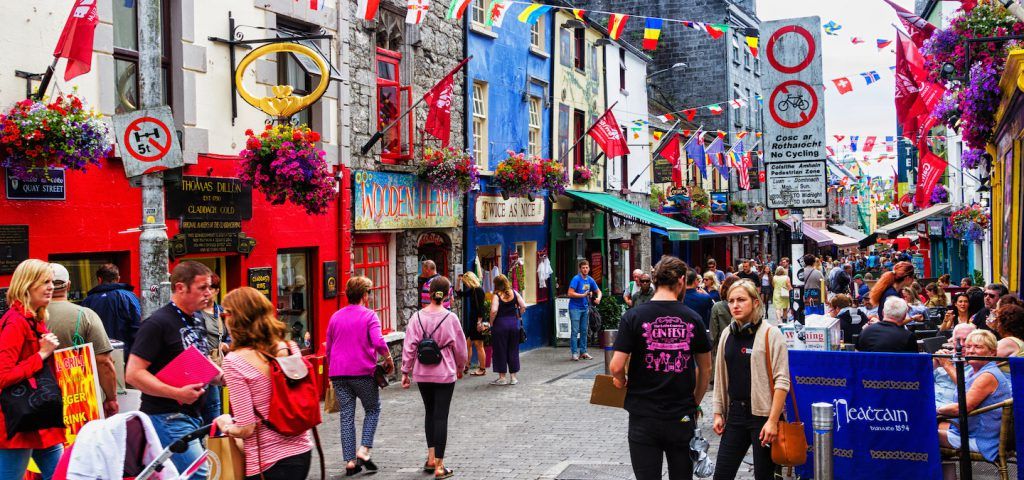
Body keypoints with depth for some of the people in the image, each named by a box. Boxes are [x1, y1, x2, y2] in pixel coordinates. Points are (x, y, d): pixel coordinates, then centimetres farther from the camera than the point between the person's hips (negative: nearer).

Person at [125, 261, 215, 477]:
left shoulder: (196, 322, 14)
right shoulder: (158, 323, -13)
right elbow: (133, 374, -19)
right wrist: (176, 393, -25)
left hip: (193, 415, 9)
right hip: (168, 418, -9)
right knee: (199, 475, -14)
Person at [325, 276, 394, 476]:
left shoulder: (335, 317, 12)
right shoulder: (369, 315, -5)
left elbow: (328, 349, 17)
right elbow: (378, 342, -19)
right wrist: (389, 359, -3)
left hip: (338, 375, 4)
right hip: (362, 373, -4)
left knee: (346, 416, 8)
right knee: (373, 410, 14)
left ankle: (350, 461, 7)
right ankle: (364, 450, -1)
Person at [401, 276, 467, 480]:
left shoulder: (417, 317, -5)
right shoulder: (450, 318, -10)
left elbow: (409, 347, -5)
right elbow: (460, 347, -1)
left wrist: (405, 371, 5)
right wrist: (460, 367, 16)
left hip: (422, 374, 3)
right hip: (445, 374, -3)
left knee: (429, 413, 20)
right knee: (441, 416, 1)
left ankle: (431, 458, 24)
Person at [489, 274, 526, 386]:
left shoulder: (496, 295, -9)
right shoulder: (514, 293, 4)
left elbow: (494, 311, -20)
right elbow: (523, 306, 1)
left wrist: (491, 323, -7)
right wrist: (517, 316, 13)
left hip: (500, 324, -4)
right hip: (514, 323, 4)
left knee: (500, 350, 6)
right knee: (513, 350, 11)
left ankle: (502, 377, 10)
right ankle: (513, 377, 16)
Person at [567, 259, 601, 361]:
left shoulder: (590, 280, 6)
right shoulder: (576, 279, -12)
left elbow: (598, 291, 16)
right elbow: (570, 294, -19)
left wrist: (598, 298, -5)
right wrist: (583, 295, -21)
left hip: (585, 308, 6)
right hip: (575, 308, -6)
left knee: (584, 331, 10)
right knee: (575, 331, -5)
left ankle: (583, 352, 17)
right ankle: (574, 353, -1)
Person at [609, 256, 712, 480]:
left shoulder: (633, 317, -8)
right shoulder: (692, 319, -1)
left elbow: (616, 367, -13)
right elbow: (705, 369, 8)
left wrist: (622, 382, 8)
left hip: (644, 418, -2)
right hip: (682, 417, 2)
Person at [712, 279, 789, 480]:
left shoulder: (771, 334, -9)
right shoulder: (727, 334, 8)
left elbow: (781, 381, -12)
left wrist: (773, 421, -17)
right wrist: (718, 413, 11)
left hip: (763, 415, -5)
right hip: (735, 414, 5)